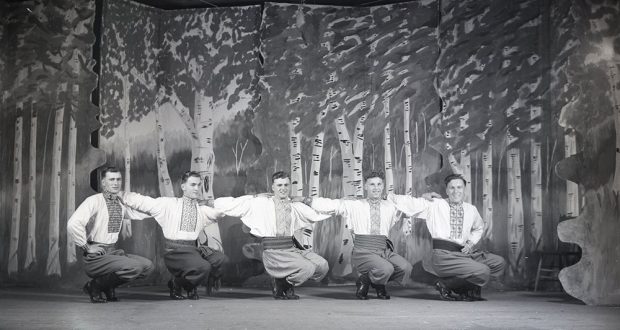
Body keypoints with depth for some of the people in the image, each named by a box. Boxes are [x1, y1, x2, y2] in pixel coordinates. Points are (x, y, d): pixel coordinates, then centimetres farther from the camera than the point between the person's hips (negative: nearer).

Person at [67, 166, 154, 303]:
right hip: (95, 255, -8)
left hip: (113, 251, 8)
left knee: (147, 266, -3)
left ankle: (108, 286, 11)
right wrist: (87, 247, -18)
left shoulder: (121, 203, 10)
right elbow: (73, 224, -23)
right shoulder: (94, 201, -12)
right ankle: (94, 286, -2)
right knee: (135, 267, -24)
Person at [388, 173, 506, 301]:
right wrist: (390, 196, -16)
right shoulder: (435, 205, 3)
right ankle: (445, 285, -1)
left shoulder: (471, 209, 16)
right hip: (444, 255, -6)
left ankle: (467, 289, 6)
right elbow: (412, 203, -3)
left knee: (499, 262, -4)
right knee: (482, 271, -23)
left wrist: (471, 242, 15)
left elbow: (478, 228, 34)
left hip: (464, 252, 6)